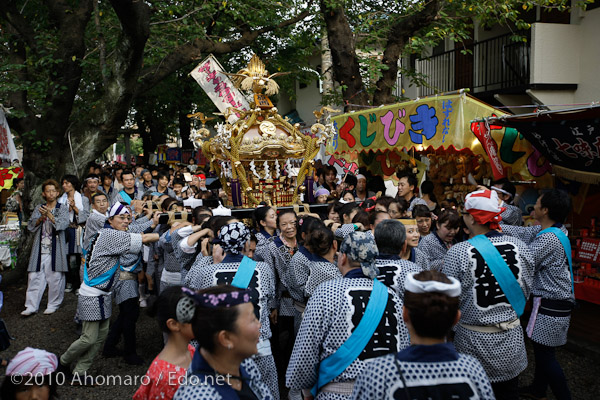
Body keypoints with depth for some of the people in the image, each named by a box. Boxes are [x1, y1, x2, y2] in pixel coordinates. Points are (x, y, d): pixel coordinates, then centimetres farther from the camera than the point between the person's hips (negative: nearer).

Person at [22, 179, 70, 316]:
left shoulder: (63, 209, 4)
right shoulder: (39, 209, 14)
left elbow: (63, 224, -12)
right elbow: (30, 226, 6)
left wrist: (50, 215, -23)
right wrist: (40, 219, -11)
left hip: (55, 249, -3)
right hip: (40, 248, 3)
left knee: (55, 277, -1)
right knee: (34, 277, 1)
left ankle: (53, 304, 13)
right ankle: (31, 306, 8)